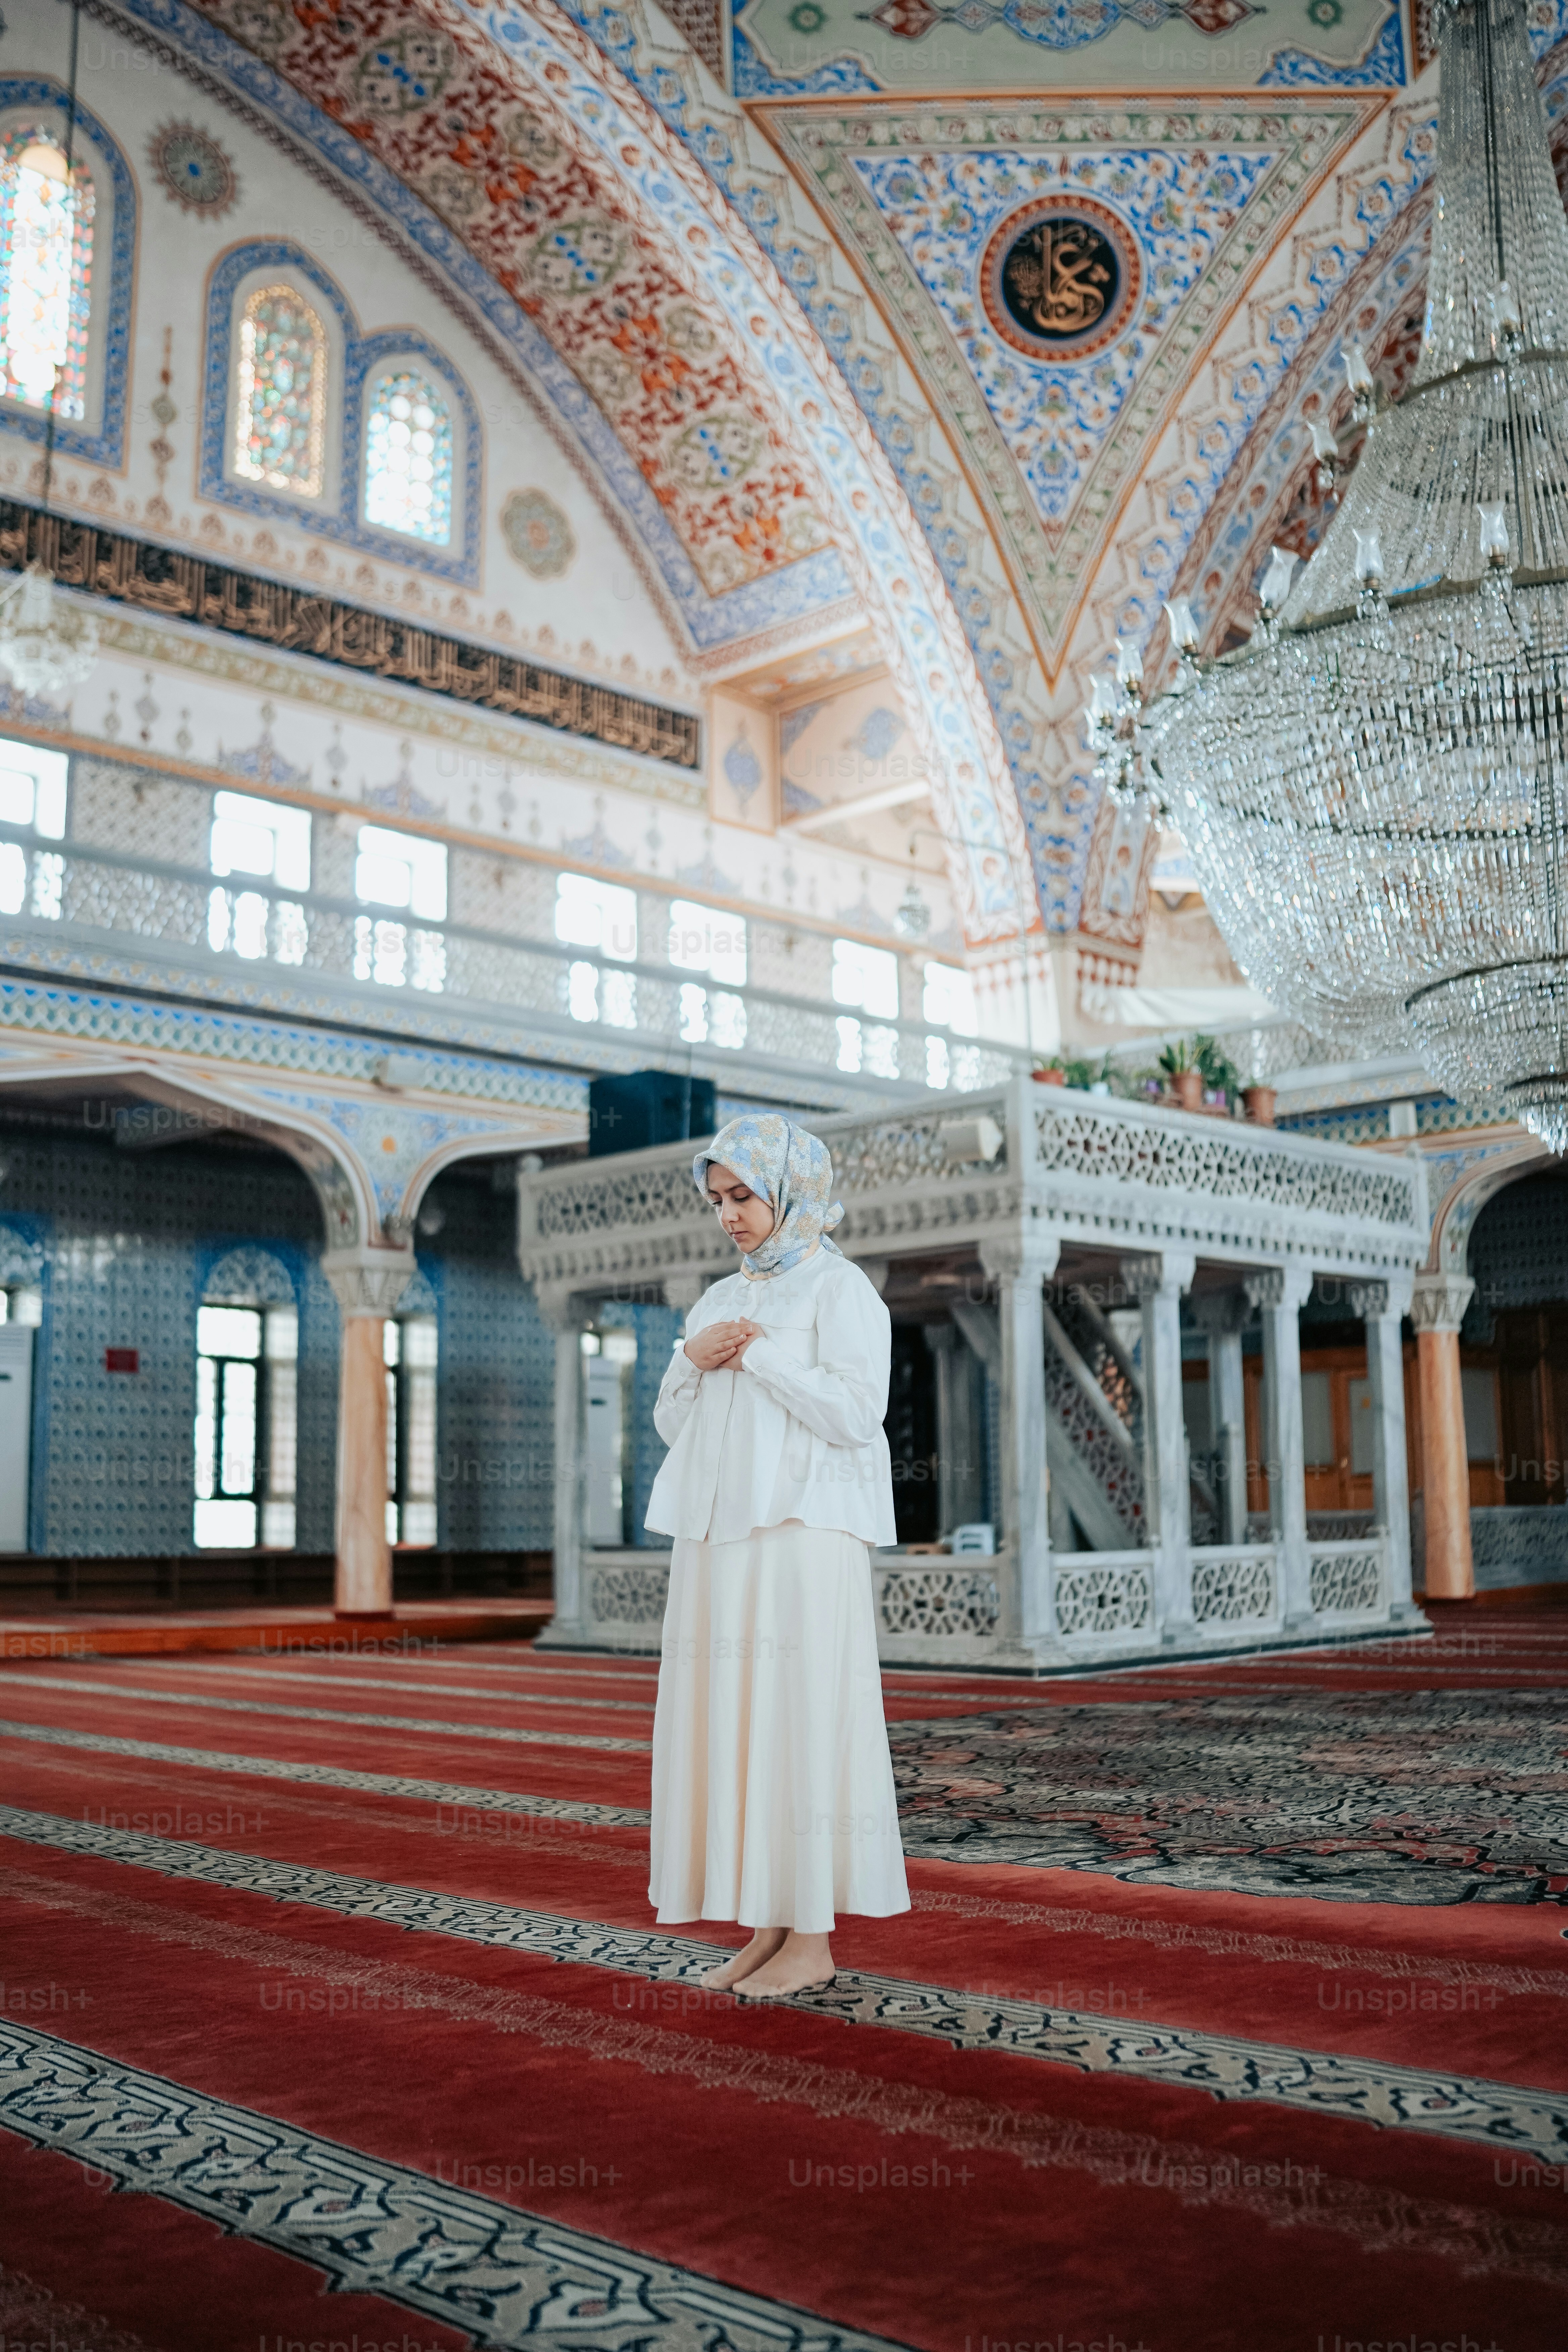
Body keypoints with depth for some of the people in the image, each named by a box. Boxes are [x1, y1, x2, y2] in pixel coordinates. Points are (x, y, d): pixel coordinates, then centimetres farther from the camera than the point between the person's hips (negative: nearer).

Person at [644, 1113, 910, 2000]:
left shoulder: (838, 1288, -2)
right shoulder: (723, 1299, 20)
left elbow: (855, 1412, -14)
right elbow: (674, 1426, 18)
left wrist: (756, 1353, -12)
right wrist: (694, 1360, -1)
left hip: (801, 1535, -7)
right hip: (721, 1537, 7)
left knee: (800, 1724, -6)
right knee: (736, 1728, 7)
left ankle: (814, 1942, 2)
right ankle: (770, 1930, 15)